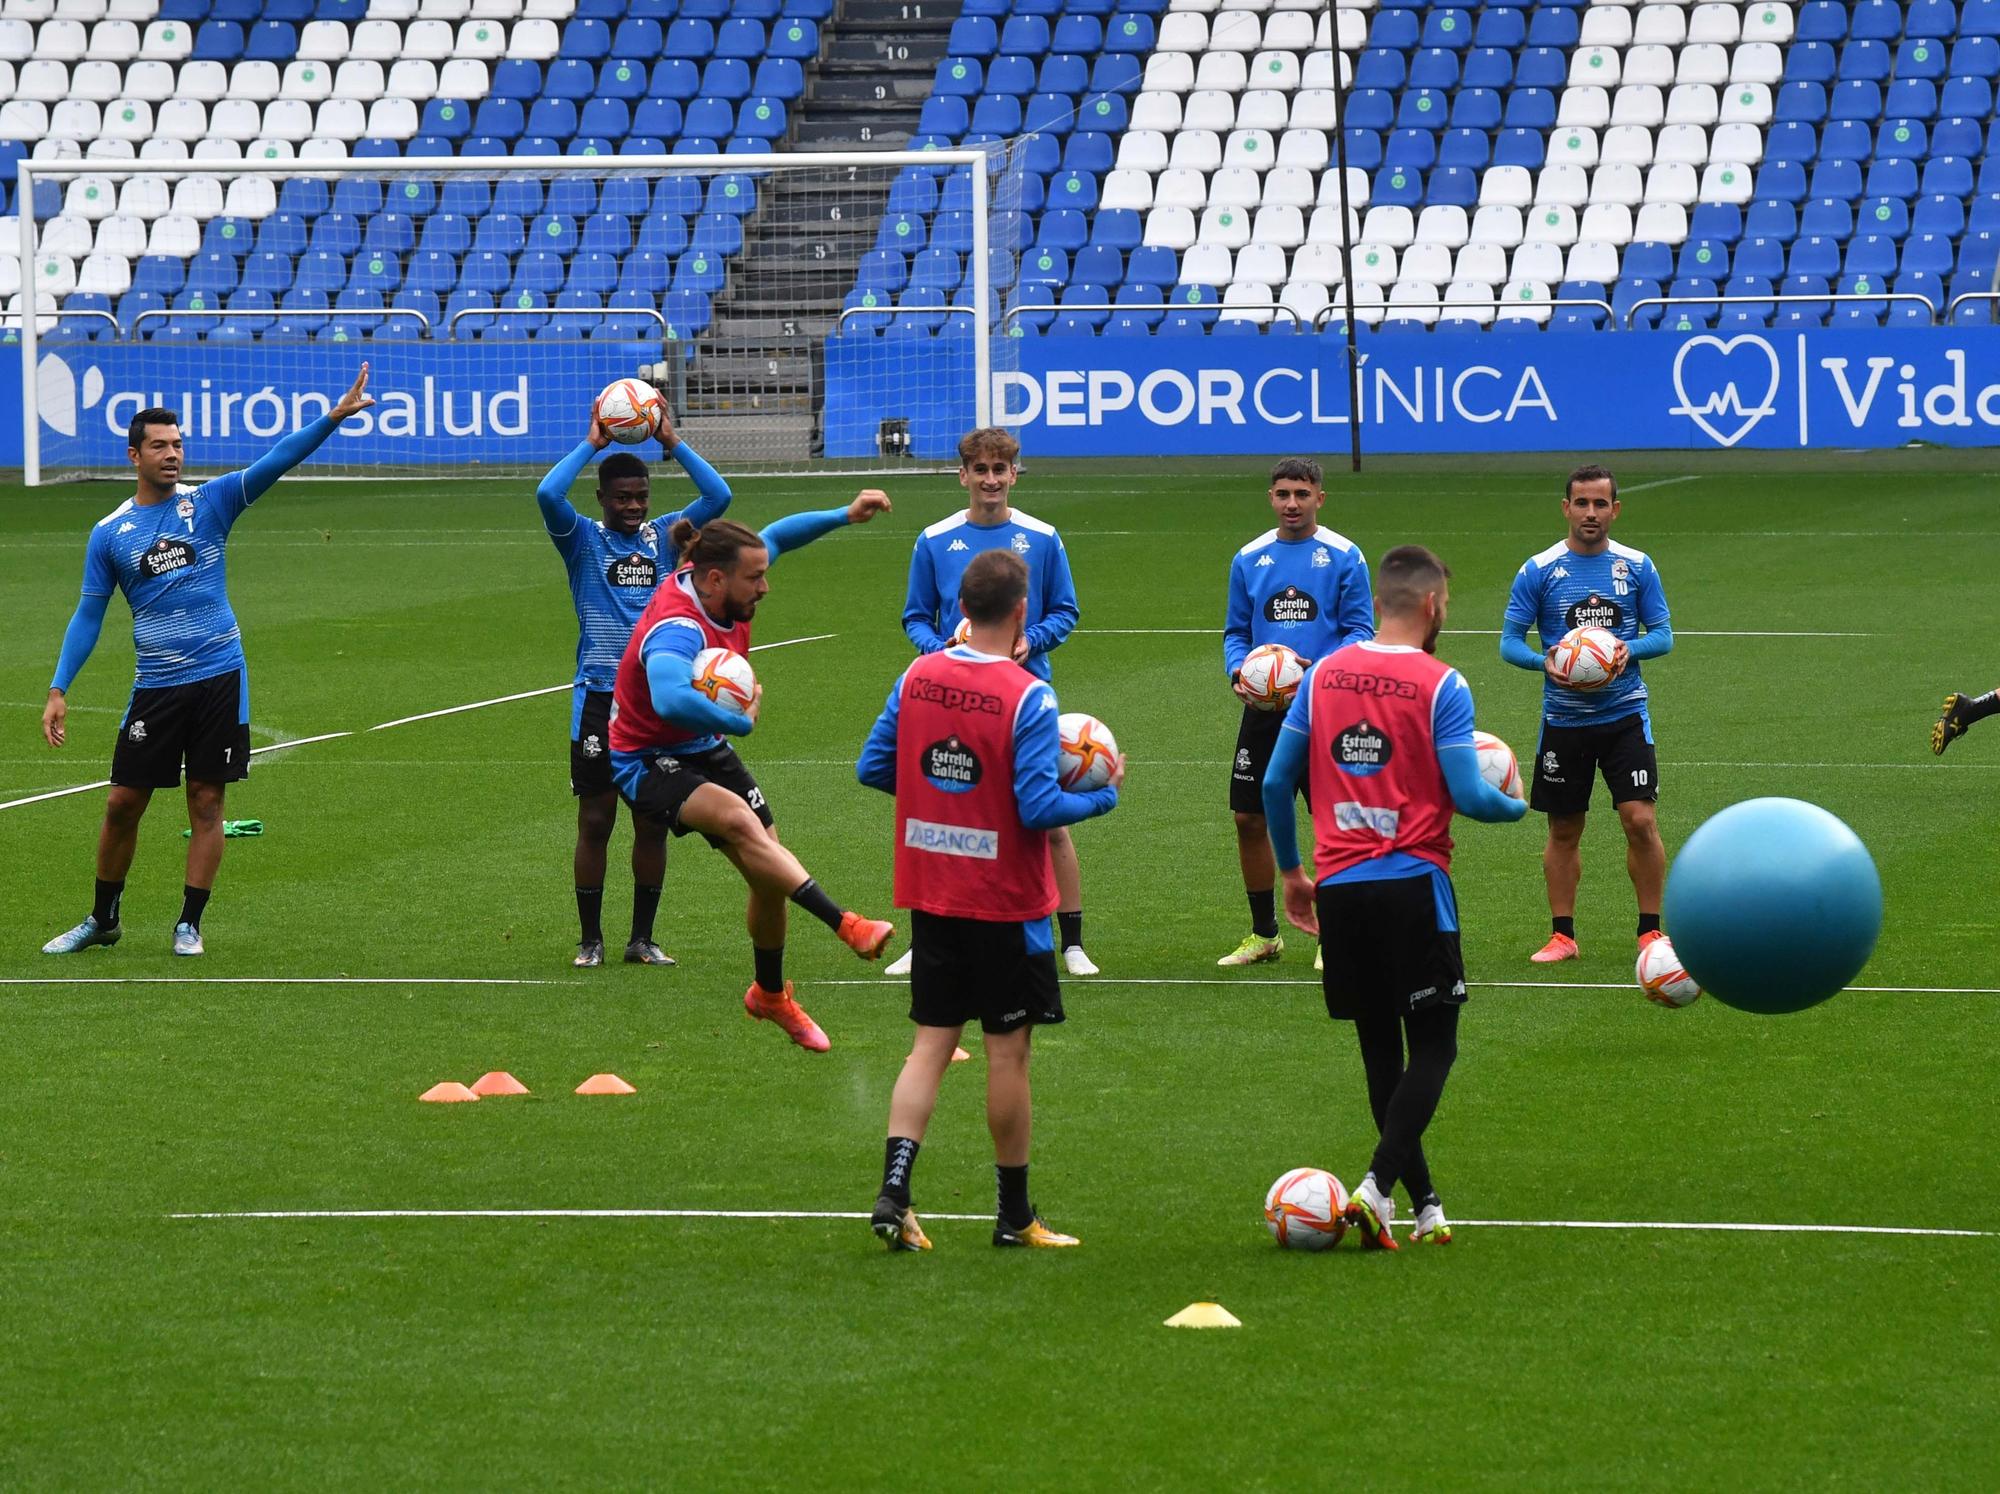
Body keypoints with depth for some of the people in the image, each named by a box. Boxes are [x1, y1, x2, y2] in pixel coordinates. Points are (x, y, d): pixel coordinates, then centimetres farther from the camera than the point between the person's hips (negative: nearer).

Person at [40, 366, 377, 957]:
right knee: (123, 803, 3)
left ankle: (189, 924, 9)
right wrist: (58, 692, 0)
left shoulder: (209, 502, 1)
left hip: (220, 678, -1)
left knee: (206, 802, 1)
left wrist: (333, 417, -22)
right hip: (155, 686, 1)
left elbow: (275, 461, -9)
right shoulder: (110, 533, 4)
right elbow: (89, 615, 7)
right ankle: (102, 920, 20)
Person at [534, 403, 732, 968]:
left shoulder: (663, 537, 9)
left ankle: (642, 938, 14)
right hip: (599, 697, -2)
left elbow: (718, 496, -3)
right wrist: (591, 444, -8)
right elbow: (548, 495, -17)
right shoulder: (584, 540, 2)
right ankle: (590, 939, 8)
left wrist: (673, 442, -4)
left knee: (653, 822, 5)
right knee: (595, 821, 0)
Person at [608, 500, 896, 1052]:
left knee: (769, 872, 8)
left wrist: (845, 516, 4)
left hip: (705, 747, 9)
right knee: (739, 821, -35)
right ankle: (845, 925, -39)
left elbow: (776, 536, 13)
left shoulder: (719, 586, -9)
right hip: (646, 761, -9)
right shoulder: (678, 628, -35)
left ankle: (771, 994, 31)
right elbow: (671, 699, -56)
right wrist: (742, 720, -41)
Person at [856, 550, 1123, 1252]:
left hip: (929, 896, 5)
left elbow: (872, 768, 5)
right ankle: (1015, 1216, 14)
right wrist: (1104, 793, -4)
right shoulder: (1028, 697, -17)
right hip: (1006, 903, -5)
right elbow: (1038, 807, -20)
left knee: (932, 1043, 9)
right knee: (1007, 1051, 5)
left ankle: (893, 1191, -6)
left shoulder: (916, 678, -1)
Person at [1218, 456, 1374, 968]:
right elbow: (1235, 632, 13)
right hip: (1264, 709, 4)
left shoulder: (1344, 557, -3)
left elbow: (1360, 631, -5)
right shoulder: (1250, 559, 8)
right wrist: (1238, 672, -7)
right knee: (1249, 818, 5)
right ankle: (1264, 934, 19)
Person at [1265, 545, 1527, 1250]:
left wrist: (1291, 872, 21)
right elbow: (1467, 796, -12)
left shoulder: (1323, 675, 7)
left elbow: (1276, 782, 9)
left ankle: (1425, 1204, 15)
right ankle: (1378, 1184, -16)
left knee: (1379, 1049, 13)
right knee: (1433, 1046, 3)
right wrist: (1515, 805, 11)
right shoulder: (1440, 685, -8)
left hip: (1339, 889, 5)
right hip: (1412, 883, -5)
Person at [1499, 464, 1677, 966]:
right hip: (1563, 718, 0)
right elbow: (1510, 641, 0)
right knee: (1563, 830, 7)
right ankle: (1562, 934, 17)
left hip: (1624, 714, 0)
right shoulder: (1539, 571, -2)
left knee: (1640, 820, -9)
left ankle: (1650, 930, 2)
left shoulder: (1637, 567, 2)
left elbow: (1663, 634, 6)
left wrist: (1628, 650, -15)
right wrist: (1546, 662, -19)